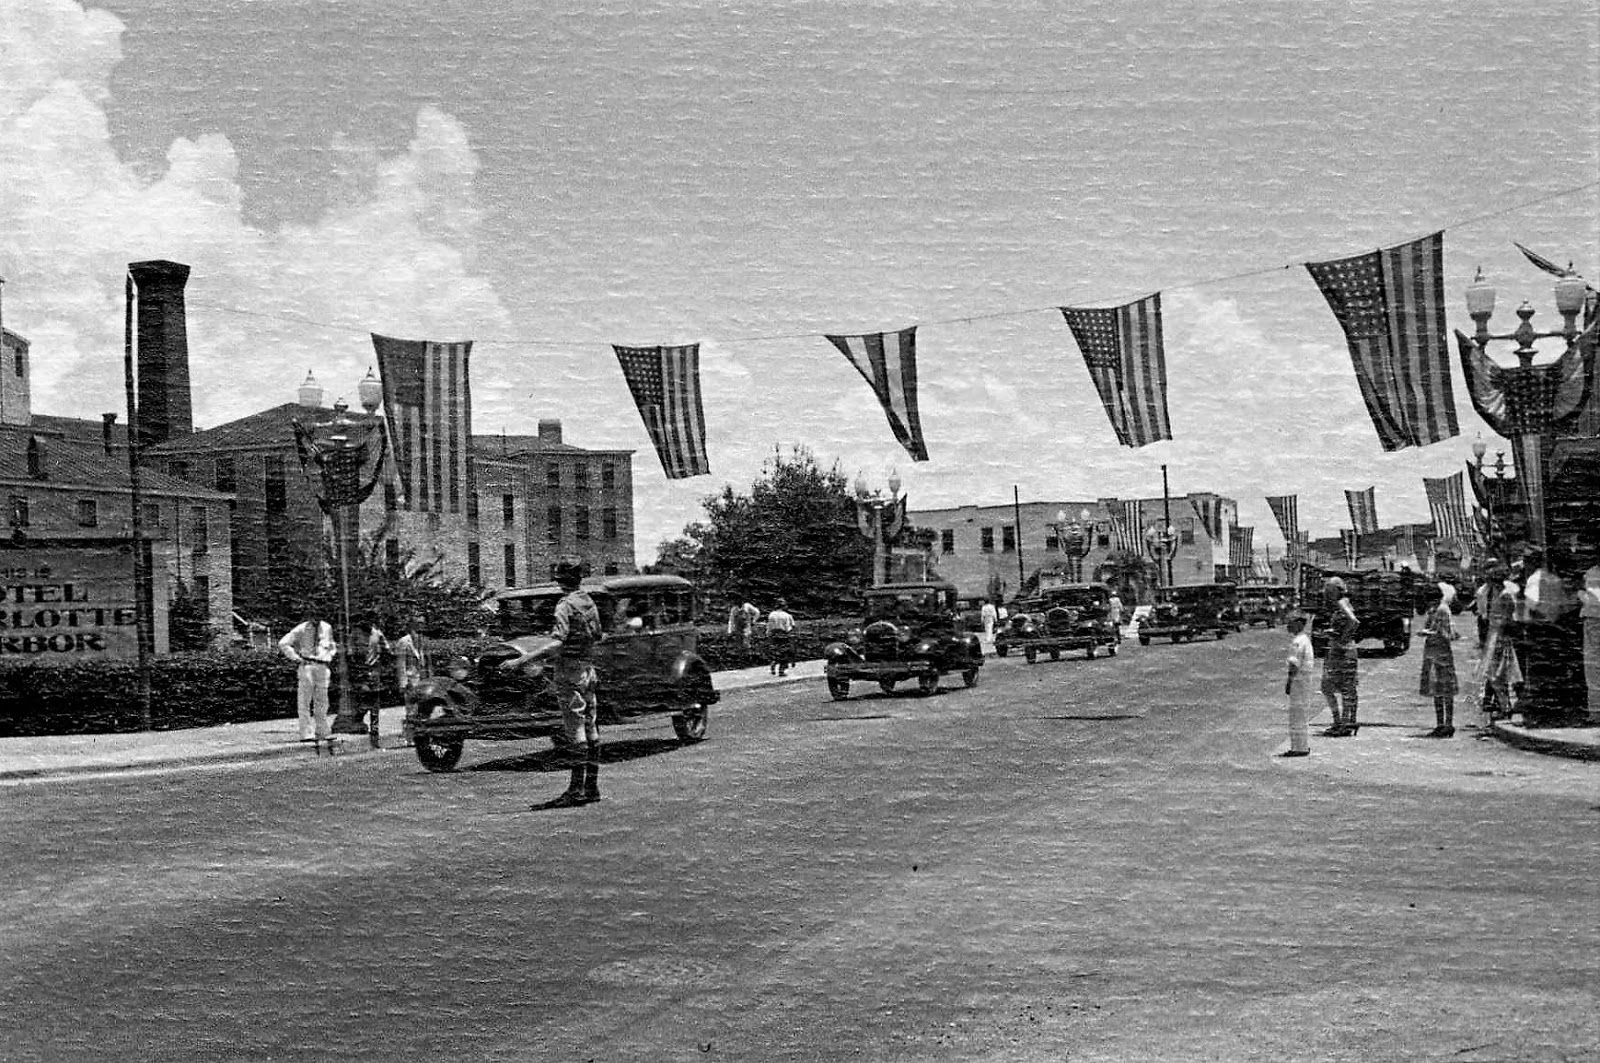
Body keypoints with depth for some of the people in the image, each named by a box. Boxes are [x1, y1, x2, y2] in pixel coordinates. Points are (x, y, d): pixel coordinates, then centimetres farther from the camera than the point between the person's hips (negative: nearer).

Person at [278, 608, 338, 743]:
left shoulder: (327, 628, 8)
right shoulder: (301, 629, -6)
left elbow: (331, 645, 27)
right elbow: (283, 643, -6)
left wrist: (330, 656, 11)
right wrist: (295, 657, -10)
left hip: (322, 666, 5)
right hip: (307, 665, -5)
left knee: (321, 701, 9)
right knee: (304, 700, -5)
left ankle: (322, 732, 17)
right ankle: (306, 734, -5)